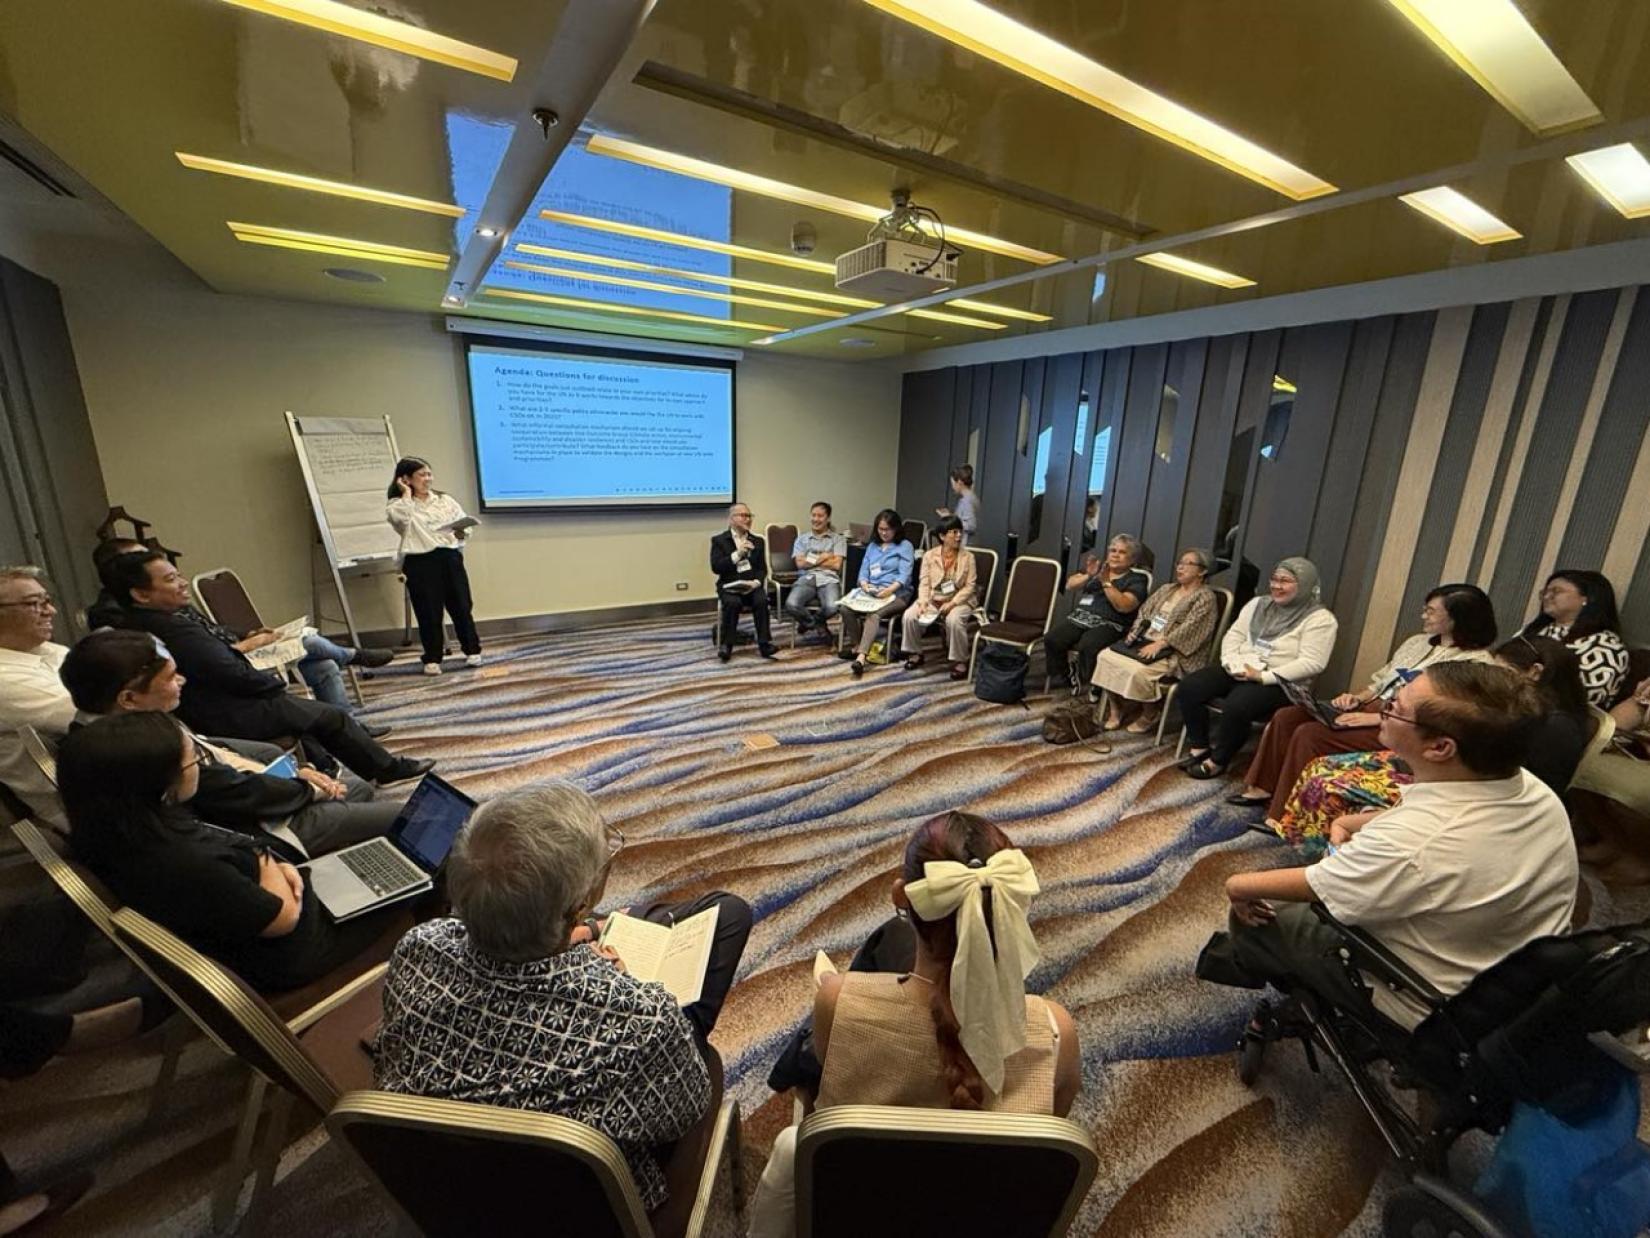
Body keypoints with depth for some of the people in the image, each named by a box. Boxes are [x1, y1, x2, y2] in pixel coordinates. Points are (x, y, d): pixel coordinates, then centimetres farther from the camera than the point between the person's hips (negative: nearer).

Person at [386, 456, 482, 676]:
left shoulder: (445, 499, 13)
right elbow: (400, 518, -18)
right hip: (420, 562, -2)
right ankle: (433, 659, 13)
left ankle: (472, 650, 19)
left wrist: (462, 533, -12)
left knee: (461, 606, 5)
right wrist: (406, 493, -4)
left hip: (450, 557, 2)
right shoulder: (398, 505, 5)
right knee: (429, 612, 1)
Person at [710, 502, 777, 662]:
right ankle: (725, 645, -19)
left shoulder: (757, 541, 16)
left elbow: (762, 569, 9)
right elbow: (716, 567, -7)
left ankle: (764, 644, -22)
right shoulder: (719, 540, 6)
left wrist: (756, 582, -12)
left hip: (752, 585, 2)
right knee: (733, 603, -33)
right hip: (729, 586, -2)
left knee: (761, 601, -29)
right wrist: (737, 554, -15)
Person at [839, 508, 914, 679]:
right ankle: (855, 645, -7)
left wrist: (889, 589, -26)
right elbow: (863, 570, 14)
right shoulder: (872, 546, 22)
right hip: (870, 592, 5)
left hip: (896, 594, -5)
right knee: (846, 608, -25)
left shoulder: (905, 546, 5)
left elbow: (904, 575, -7)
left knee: (873, 614, -36)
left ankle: (861, 657, -50)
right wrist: (864, 584, -10)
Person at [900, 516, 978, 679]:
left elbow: (970, 586, -6)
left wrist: (952, 603, -19)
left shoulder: (967, 557, -3)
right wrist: (923, 602, -20)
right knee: (909, 615, -22)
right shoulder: (930, 555, 1)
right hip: (933, 599, 2)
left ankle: (960, 660, -15)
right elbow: (924, 583, -2)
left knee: (953, 620, -35)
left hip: (959, 601, -2)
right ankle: (915, 653, 2)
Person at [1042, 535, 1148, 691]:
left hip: (1109, 625, -4)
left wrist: (1106, 582, -14)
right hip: (1080, 617, 5)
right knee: (1052, 639, -21)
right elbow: (1069, 586, 8)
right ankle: (1067, 677, -1)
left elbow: (1124, 606, -13)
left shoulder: (1136, 579, 6)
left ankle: (1089, 683, -10)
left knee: (1087, 646, -35)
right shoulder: (1097, 567, 19)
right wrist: (1088, 576, -9)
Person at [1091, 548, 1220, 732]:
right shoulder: (1167, 589, 20)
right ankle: (1115, 709, -3)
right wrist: (1135, 631, -2)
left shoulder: (1206, 598, -4)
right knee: (1106, 656, -14)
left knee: (1139, 671, -33)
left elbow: (1189, 628, -17)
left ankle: (1150, 715, -5)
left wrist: (1159, 644, -25)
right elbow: (1144, 611, 17)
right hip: (1145, 640, 7)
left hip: (1173, 652, -7)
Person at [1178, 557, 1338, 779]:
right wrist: (1232, 663, -8)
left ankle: (1218, 761, -9)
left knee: (1236, 706, -34)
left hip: (1278, 683, -6)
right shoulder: (1258, 604, 14)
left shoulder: (1320, 619, -6)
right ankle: (1199, 747, -3)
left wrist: (1263, 677, -21)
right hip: (1238, 671, 6)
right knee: (1190, 686, -18)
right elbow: (1234, 635, 12)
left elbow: (1311, 663, -15)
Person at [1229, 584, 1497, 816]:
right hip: (1370, 707, 8)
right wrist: (1357, 697, 1)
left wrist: (1376, 718, -23)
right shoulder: (1418, 641, 15)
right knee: (1286, 717, -11)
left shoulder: (1476, 662, -10)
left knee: (1309, 734, -27)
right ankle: (1264, 788, -4)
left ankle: (1284, 817, -18)